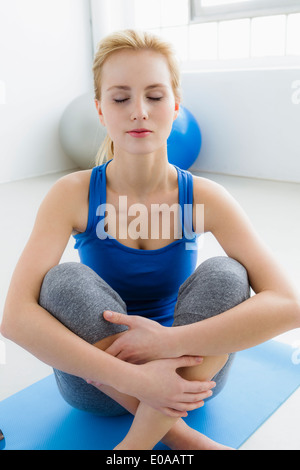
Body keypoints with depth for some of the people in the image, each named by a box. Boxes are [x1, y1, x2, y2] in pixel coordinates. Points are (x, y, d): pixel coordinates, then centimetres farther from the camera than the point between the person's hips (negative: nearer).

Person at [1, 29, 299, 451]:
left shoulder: (204, 197, -14)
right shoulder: (73, 194, -16)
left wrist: (168, 341, -35)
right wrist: (133, 377, -35)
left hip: (187, 376, 1)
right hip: (97, 381, 0)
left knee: (225, 276, -25)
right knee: (66, 283, -28)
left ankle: (137, 442, -18)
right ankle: (176, 433, -15)